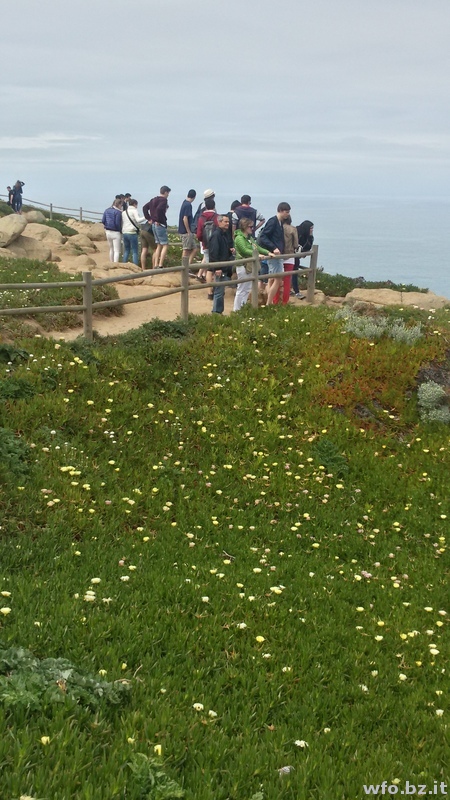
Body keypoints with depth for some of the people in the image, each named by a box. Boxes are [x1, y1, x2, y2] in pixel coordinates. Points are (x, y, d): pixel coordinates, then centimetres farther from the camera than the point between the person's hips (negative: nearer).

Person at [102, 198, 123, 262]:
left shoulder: (107, 210, 5)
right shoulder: (118, 212, -17)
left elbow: (103, 221, 4)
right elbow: (117, 223, -18)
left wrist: (107, 226, 15)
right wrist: (120, 231, -4)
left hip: (108, 232, 7)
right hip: (116, 233, -7)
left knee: (111, 249, 21)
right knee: (117, 251, -4)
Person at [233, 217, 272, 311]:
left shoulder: (250, 238, 14)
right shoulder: (239, 238, -15)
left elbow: (257, 247, 16)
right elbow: (245, 251, -26)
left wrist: (268, 253, 3)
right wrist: (257, 255, -35)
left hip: (250, 266, 9)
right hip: (243, 266, -9)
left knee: (247, 289, 13)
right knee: (241, 290, -5)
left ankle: (242, 307, 21)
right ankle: (236, 310, 2)